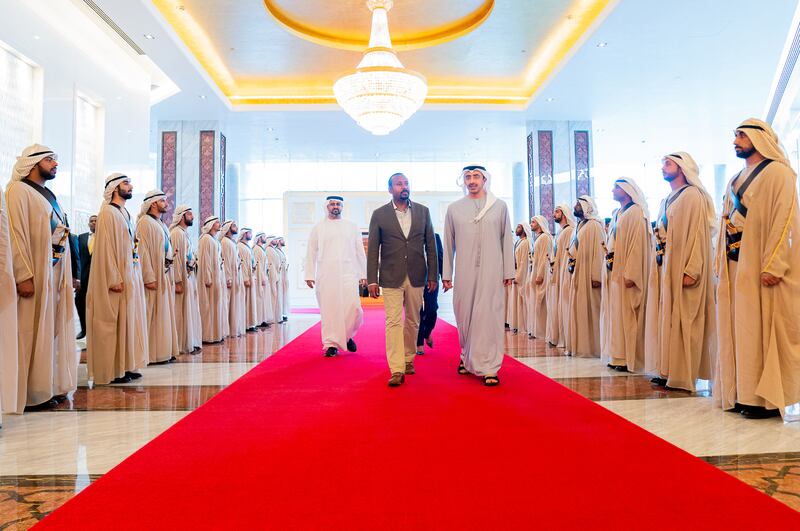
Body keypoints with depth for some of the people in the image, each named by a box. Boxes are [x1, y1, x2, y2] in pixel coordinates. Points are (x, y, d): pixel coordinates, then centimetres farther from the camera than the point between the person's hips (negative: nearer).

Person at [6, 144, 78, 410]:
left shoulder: (49, 195, 19)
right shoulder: (19, 190, -6)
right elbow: (15, 233, -14)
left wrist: (65, 276, 12)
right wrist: (24, 275, -21)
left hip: (56, 271, 8)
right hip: (36, 274, -8)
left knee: (52, 329, 9)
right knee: (33, 331, -3)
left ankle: (50, 386, 17)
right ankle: (32, 393, 3)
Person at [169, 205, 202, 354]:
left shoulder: (184, 233, 16)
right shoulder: (177, 233, -13)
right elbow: (175, 258, -19)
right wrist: (178, 282, -23)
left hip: (190, 277, 10)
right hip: (183, 279, -10)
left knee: (190, 311, 12)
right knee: (183, 312, -4)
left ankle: (190, 343, 19)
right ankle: (183, 346, 2)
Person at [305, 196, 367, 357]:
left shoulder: (352, 227, 12)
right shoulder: (318, 228, 10)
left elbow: (360, 252, 11)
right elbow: (311, 253, 8)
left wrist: (363, 274, 6)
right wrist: (309, 275, 1)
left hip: (348, 273, 0)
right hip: (325, 275, 0)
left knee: (353, 307, -11)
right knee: (328, 310, -1)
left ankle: (347, 335, 15)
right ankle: (331, 344, 10)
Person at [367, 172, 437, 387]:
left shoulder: (423, 211, 6)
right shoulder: (379, 214, 1)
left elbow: (430, 245, 7)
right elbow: (373, 250, 1)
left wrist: (433, 275, 3)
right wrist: (372, 280, -4)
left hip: (416, 276, 2)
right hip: (391, 277, -2)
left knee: (412, 321, 11)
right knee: (394, 322, -6)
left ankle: (408, 359, 28)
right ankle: (397, 370, -4)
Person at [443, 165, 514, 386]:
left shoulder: (499, 207, 7)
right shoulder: (454, 209, 9)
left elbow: (506, 241, 7)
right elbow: (449, 244, 10)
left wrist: (509, 272, 3)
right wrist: (446, 274, 7)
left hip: (491, 272, -1)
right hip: (464, 273, 2)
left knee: (489, 317, -5)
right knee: (464, 316, 6)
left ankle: (488, 368, 1)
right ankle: (467, 357, 27)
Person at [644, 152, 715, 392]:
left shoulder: (692, 195, -8)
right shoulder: (666, 201, 18)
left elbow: (697, 233, -16)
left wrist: (691, 270, -23)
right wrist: (658, 264, 12)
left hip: (681, 269, -8)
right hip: (664, 268, 9)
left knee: (680, 320, -4)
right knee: (666, 318, 9)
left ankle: (683, 375, 2)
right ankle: (668, 370, 16)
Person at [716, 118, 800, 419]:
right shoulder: (736, 180, 18)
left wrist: (773, 266, -21)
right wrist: (722, 265, 11)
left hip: (760, 267, -8)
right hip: (736, 266, 8)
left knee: (762, 328, -4)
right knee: (740, 329, 8)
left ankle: (768, 398, 5)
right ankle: (743, 393, 14)